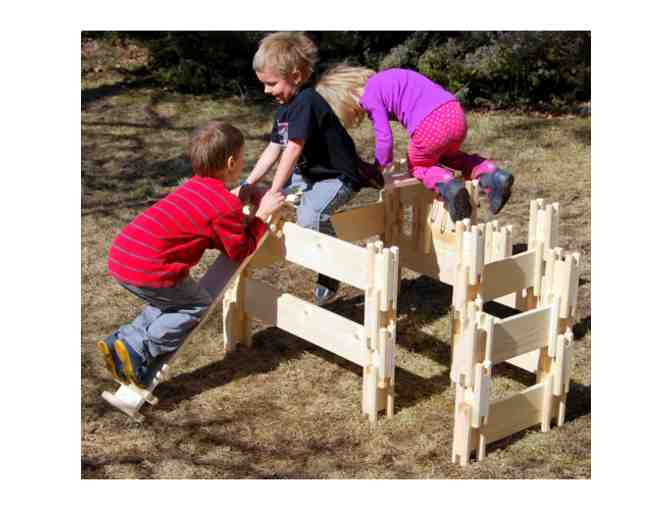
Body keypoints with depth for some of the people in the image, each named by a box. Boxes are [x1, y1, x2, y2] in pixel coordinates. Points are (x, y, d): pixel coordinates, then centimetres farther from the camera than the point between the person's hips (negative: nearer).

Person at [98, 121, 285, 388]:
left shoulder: (193, 186, 18)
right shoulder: (227, 206, -7)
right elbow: (241, 251, 4)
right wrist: (261, 215, 12)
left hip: (120, 257, 9)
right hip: (147, 270, -9)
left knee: (171, 301, 27)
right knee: (197, 305, 8)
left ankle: (121, 340, 15)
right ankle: (137, 351, -3)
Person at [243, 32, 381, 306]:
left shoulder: (306, 102, -24)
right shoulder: (286, 108, 7)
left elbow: (293, 151, -29)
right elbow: (273, 149, 10)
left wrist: (273, 193, -29)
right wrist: (248, 185, 4)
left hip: (339, 176, -11)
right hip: (310, 173, 11)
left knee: (310, 215, -34)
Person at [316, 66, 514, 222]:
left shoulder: (370, 97, -1)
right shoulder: (381, 81, 25)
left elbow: (384, 139, -7)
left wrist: (378, 171, 11)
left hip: (430, 125, -8)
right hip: (456, 115, 8)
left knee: (418, 167, 21)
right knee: (448, 155, 35)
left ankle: (448, 186, -8)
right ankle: (492, 175, 13)